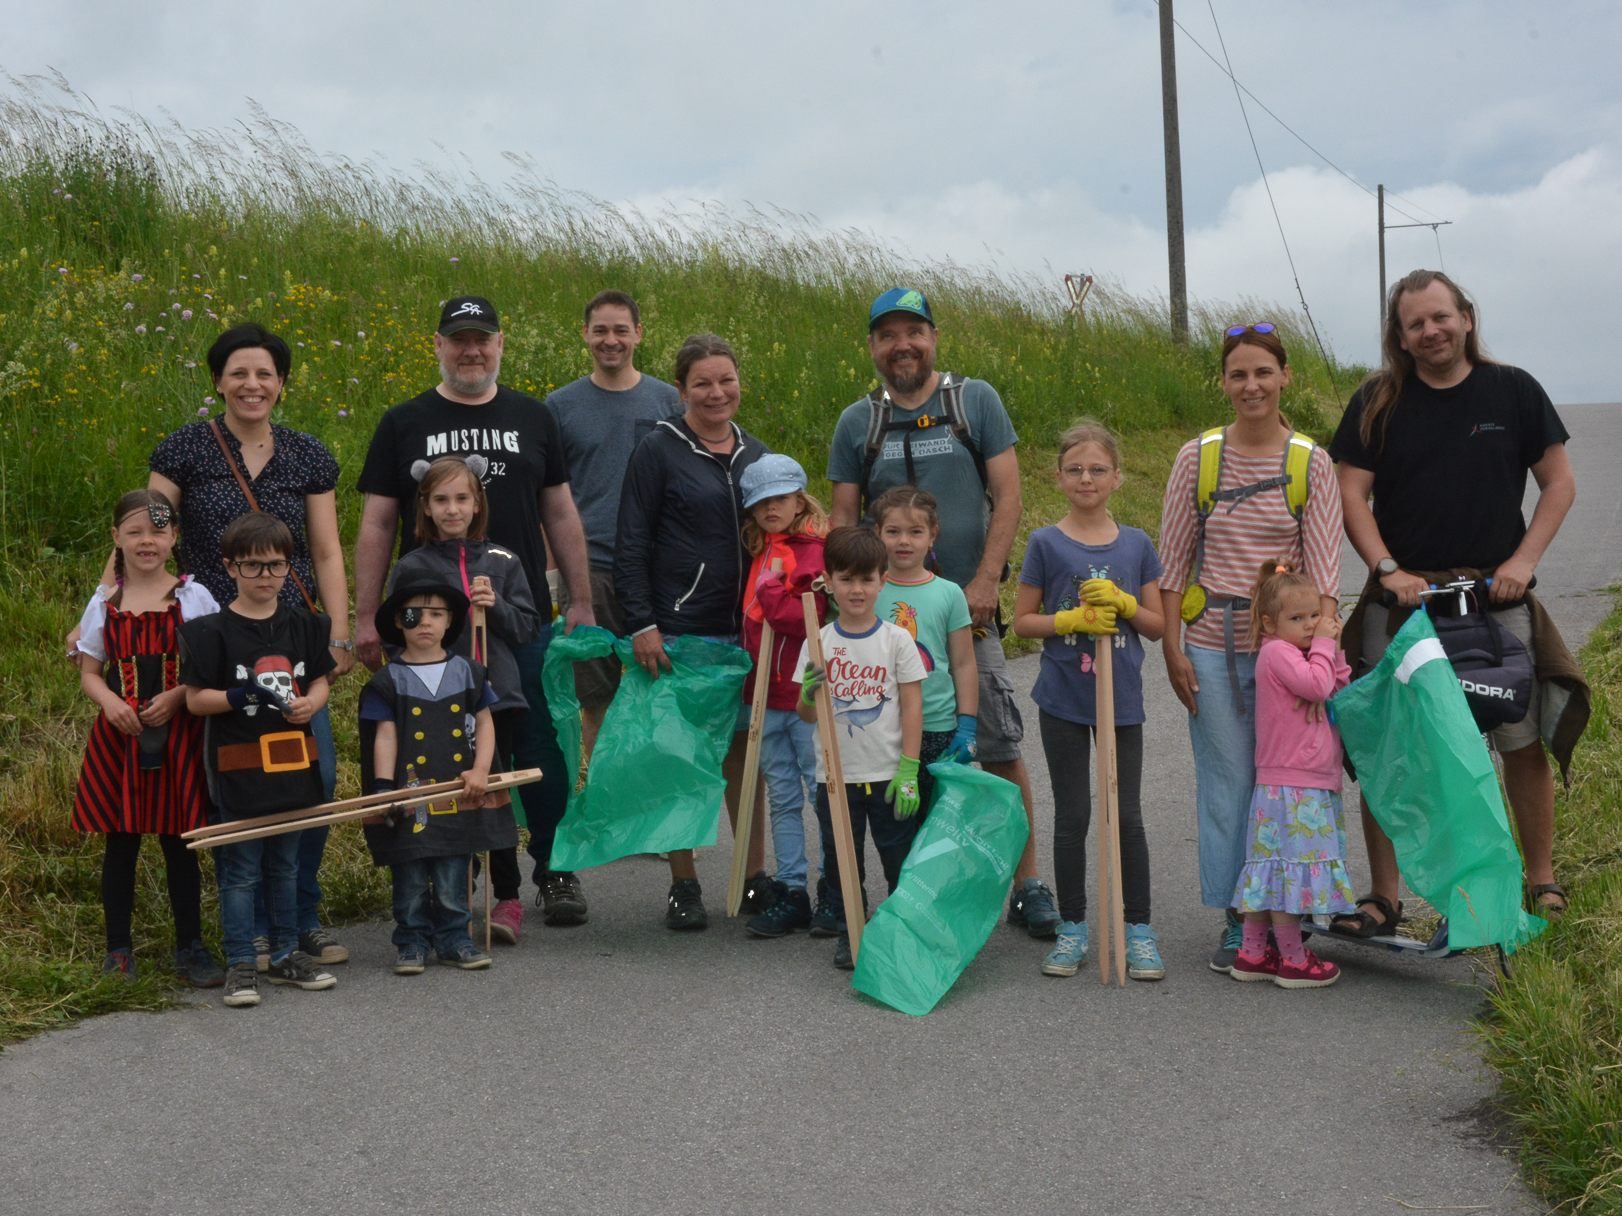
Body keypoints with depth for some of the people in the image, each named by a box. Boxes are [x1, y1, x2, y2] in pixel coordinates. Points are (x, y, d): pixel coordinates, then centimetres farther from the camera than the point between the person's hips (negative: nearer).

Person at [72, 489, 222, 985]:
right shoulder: (105, 603, 5)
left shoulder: (193, 597, -1)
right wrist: (109, 701, -12)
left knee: (178, 842, 4)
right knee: (120, 842, 7)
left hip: (178, 735, -2)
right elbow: (89, 672, 9)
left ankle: (190, 946, 15)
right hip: (120, 735, 2)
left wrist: (177, 695, -16)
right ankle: (118, 948, 19)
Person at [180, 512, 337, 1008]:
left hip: (293, 762, 5)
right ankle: (240, 964, 10)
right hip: (239, 768, -4)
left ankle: (285, 955, 26)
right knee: (240, 870, 1)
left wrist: (309, 704, -10)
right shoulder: (212, 632, -7)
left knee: (285, 866, 15)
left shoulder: (303, 626, 6)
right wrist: (240, 697, -23)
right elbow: (195, 699, -7)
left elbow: (321, 683, 12)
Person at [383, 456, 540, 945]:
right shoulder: (412, 568, 3)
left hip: (495, 694, 1)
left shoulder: (501, 562, 8)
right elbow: (396, 637, 6)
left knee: (495, 794, 2)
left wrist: (496, 607, -9)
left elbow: (529, 627, 8)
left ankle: (508, 899, 10)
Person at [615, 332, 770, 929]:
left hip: (746, 629, 5)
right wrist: (642, 624, -14)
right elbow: (631, 545, -6)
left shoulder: (756, 454, 12)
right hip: (678, 631, -4)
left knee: (745, 749, 8)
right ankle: (684, 886, 11)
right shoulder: (659, 450, -4)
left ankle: (755, 877, 18)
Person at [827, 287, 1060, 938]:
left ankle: (1027, 884, 6)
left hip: (967, 607, -2)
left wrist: (984, 582, -10)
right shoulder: (857, 421, 8)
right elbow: (843, 518, 10)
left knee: (999, 749, -3)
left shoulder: (976, 401, 4)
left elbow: (1007, 498, 0)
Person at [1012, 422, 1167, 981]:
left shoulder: (1136, 544, 4)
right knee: (1072, 815, 6)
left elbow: (1157, 625, 6)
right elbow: (1023, 620, 0)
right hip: (1063, 699, -1)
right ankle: (1072, 929, 16)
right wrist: (1074, 620, -15)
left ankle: (1138, 929, 13)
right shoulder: (1046, 543, -2)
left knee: (1128, 815, 3)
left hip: (1121, 698, 1)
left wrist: (1122, 603, -12)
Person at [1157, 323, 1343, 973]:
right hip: (1212, 644, 0)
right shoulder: (1197, 457, 1)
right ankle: (1236, 919, 16)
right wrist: (1173, 646, -1)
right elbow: (1173, 560, 4)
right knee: (1226, 780, 6)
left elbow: (1323, 567, -2)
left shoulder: (1311, 462, 0)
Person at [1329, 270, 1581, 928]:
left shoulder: (1513, 390, 3)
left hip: (1497, 599, 0)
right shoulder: (1377, 402, 3)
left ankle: (1543, 882, 23)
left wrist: (1524, 560, -6)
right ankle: (1382, 899, 10)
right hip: (1402, 598, 0)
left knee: (1524, 744, 4)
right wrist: (1387, 569, -12)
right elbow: (1352, 494, 1)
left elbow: (1559, 483, 6)